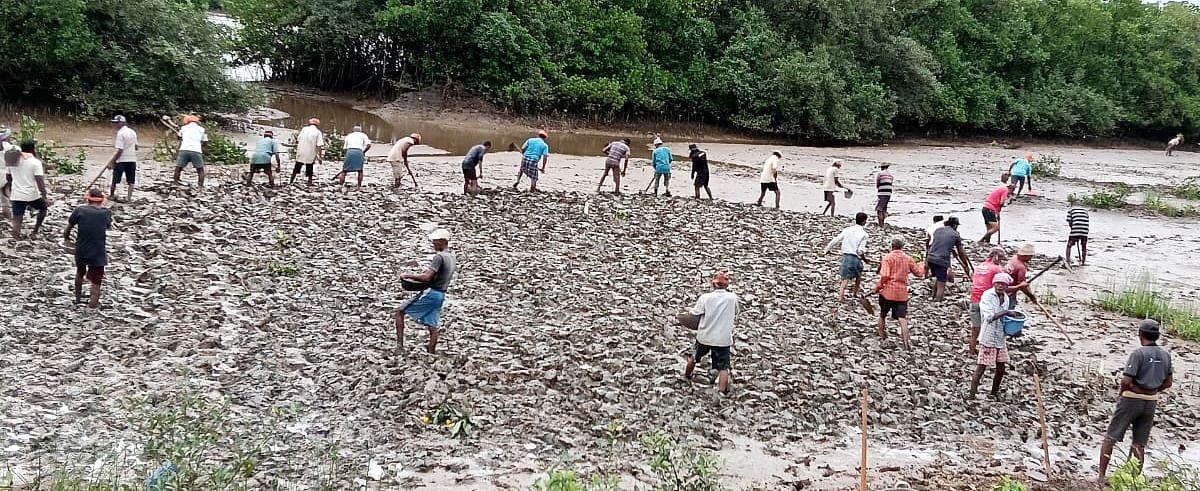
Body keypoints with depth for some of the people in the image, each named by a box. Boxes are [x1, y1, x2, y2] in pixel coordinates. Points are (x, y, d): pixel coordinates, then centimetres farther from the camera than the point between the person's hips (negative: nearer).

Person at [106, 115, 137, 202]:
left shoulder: (120, 133, -14)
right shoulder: (133, 132, 8)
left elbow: (120, 151, -18)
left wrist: (112, 162, -16)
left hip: (121, 160, -6)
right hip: (132, 159, 6)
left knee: (115, 180, 10)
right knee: (131, 181, 5)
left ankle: (111, 194, 22)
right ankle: (129, 196, -3)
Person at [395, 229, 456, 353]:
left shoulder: (439, 257, -17)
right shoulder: (451, 257, 11)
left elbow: (427, 277, -24)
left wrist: (409, 276, -15)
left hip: (430, 293, -8)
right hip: (441, 295, 8)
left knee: (400, 311, -1)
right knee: (432, 326, 9)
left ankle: (400, 343, -7)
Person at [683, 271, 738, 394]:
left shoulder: (705, 298, -14)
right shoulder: (733, 297, -10)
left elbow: (694, 314, -8)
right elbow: (735, 315, 4)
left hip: (704, 336, 1)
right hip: (723, 339, -1)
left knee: (695, 357, 25)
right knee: (723, 366, 3)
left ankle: (686, 375, 47)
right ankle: (722, 391, -10)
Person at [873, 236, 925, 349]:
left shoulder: (887, 258, -8)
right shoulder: (908, 259, 4)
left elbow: (884, 276, -18)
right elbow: (918, 273, 15)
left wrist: (877, 287, -3)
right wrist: (923, 267, 37)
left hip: (887, 292, -2)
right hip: (902, 293, 2)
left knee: (882, 315, 20)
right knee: (902, 318, -4)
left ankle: (882, 335, 33)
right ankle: (906, 342, -15)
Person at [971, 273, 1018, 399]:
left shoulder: (1005, 297, 9)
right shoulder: (987, 295, -15)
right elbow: (989, 316, -26)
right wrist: (1006, 312, -23)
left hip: (1000, 338, 8)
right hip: (988, 338, -8)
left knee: (1001, 367, 16)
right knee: (981, 367, -7)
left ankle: (995, 391, 36)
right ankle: (972, 395, -3)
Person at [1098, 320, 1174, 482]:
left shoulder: (1138, 353, -17)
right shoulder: (1165, 355, 3)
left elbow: (1127, 380, -21)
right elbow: (1168, 382, 10)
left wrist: (1120, 393, -2)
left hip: (1131, 400, -5)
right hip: (1151, 403, 5)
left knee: (1110, 438, 4)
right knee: (1139, 445, 12)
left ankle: (1101, 477, 2)